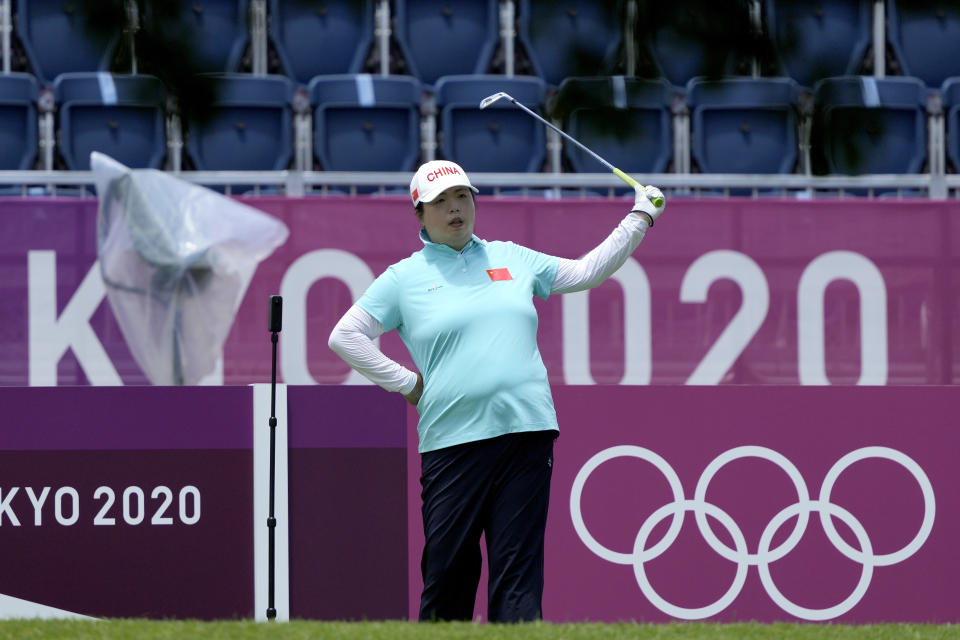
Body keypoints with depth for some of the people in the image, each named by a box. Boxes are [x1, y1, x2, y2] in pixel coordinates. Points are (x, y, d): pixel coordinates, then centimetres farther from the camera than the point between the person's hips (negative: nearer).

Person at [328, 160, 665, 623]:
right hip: (452, 441, -2)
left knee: (518, 569, -4)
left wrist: (639, 219, 20)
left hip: (527, 431, 2)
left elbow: (587, 272, 25)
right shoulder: (405, 277, 8)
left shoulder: (512, 259, 17)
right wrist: (407, 383, 2)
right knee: (447, 571, -2)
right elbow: (344, 336, 7)